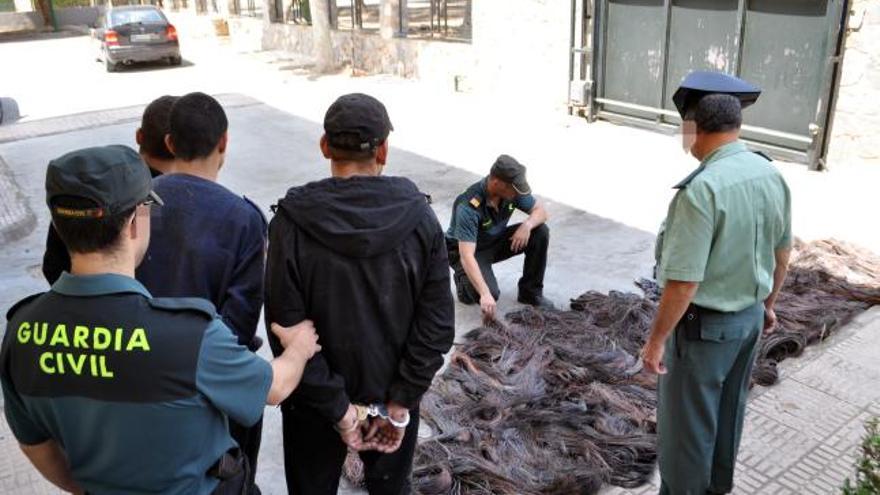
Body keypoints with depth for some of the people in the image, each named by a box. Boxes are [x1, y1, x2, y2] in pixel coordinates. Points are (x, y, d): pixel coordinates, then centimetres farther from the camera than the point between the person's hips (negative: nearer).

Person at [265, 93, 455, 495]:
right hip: (394, 397, 2)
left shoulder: (293, 221, -17)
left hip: (315, 404, -1)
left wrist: (337, 407, -12)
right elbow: (438, 322, -13)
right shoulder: (418, 216, -13)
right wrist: (400, 402, -9)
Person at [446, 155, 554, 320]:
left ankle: (530, 291, -1)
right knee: (490, 294, -31)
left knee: (541, 232, -15)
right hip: (466, 249, -6)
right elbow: (466, 255, -42)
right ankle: (463, 278, 3)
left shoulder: (511, 191, -17)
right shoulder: (468, 206, -36)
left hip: (495, 241, 6)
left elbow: (541, 211, -7)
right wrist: (485, 294, -51)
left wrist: (527, 225, -31)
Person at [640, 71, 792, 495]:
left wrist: (657, 338, -16)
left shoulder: (702, 188, -29)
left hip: (705, 324, -8)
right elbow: (781, 252, 9)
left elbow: (684, 281, -28)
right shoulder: (771, 175, -3)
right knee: (728, 408, 25)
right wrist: (767, 303, 24)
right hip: (749, 316, 8)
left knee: (687, 420, 11)